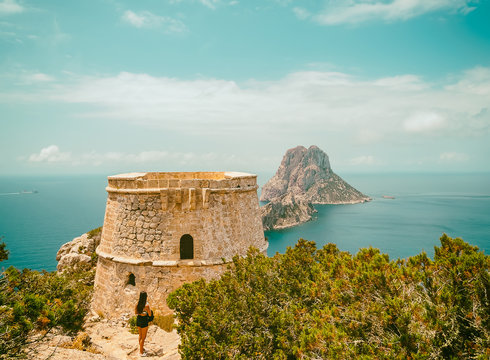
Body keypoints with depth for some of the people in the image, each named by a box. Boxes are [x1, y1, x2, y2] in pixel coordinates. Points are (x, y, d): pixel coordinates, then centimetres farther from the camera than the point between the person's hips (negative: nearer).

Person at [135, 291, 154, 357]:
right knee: (143, 337, 9)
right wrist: (149, 310, 4)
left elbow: (135, 312, 4)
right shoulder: (147, 305, -25)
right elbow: (150, 315, -15)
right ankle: (141, 352, 19)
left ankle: (141, 348, 43)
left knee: (140, 336, 25)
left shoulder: (137, 303, -8)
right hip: (144, 321, -6)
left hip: (138, 320, 7)